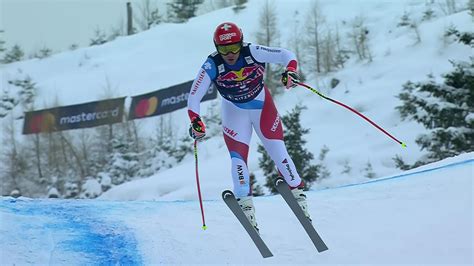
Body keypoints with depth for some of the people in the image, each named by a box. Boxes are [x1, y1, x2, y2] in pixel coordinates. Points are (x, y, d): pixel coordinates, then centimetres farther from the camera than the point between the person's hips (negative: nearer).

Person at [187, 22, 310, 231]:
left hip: (262, 106, 0)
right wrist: (195, 121, -39)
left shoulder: (253, 52, -25)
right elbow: (194, 97, -25)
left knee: (278, 151, -5)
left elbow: (287, 55, -22)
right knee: (238, 156, -14)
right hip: (234, 112, 0)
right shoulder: (212, 65, -25)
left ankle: (298, 192, 10)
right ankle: (245, 204, -8)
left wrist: (290, 71, -42)